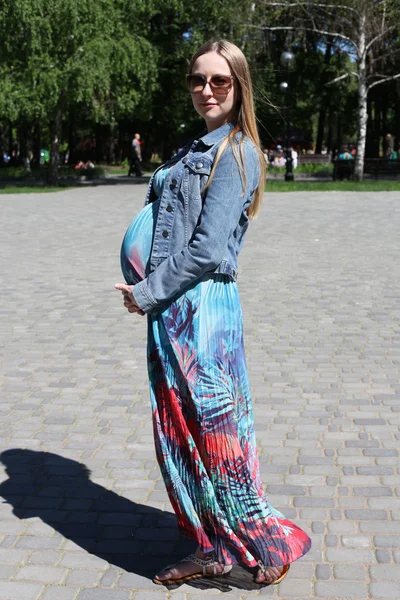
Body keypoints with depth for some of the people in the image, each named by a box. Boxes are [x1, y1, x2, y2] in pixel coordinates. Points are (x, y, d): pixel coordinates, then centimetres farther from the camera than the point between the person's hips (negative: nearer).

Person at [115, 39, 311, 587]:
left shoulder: (237, 153, -9)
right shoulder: (195, 150, 18)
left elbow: (208, 249, -17)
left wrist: (148, 293, -10)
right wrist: (145, 286, 5)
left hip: (204, 306, -9)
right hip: (171, 310, 9)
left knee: (216, 432, -1)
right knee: (179, 433, 13)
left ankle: (271, 542, 16)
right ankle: (213, 550, 26)